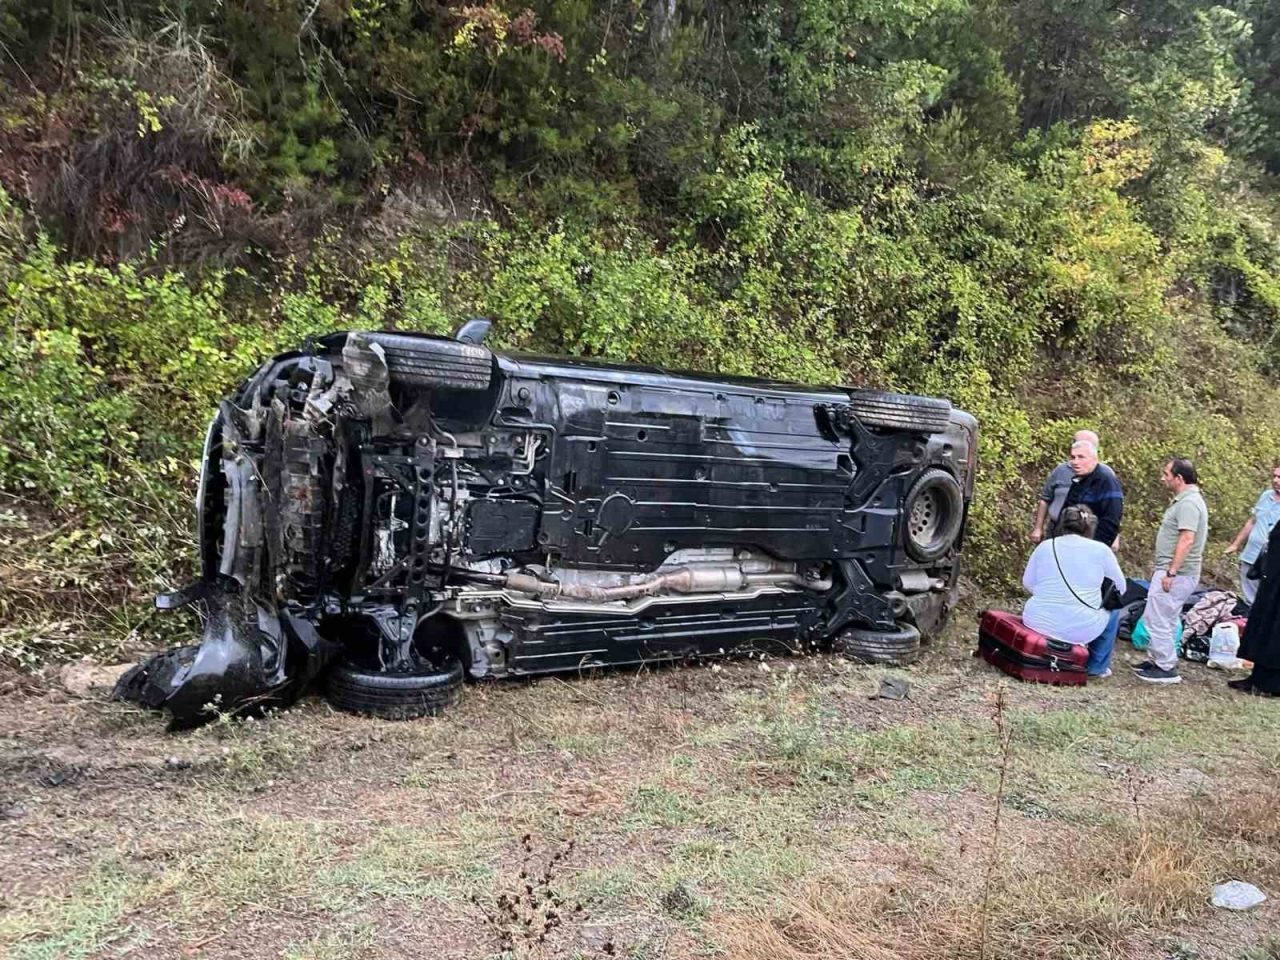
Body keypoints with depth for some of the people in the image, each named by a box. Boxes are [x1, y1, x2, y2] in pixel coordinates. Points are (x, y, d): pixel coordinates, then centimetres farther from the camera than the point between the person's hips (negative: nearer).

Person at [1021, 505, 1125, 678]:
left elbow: (1028, 584, 11)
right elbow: (1119, 587, 11)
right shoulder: (1101, 550, -1)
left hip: (1038, 622, 3)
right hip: (1079, 630, -3)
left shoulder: (1045, 546, 5)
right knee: (1113, 610, 27)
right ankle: (1097, 667, 32)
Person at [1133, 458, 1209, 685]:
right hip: (1172, 571, 11)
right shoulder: (1185, 500, 14)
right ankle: (1160, 660, 27)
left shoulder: (1188, 503, -19)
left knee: (1158, 620, -5)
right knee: (1157, 618, 18)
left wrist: (1171, 572, -26)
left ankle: (1167, 669, 2)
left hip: (1176, 575, -11)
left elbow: (1187, 540, -27)